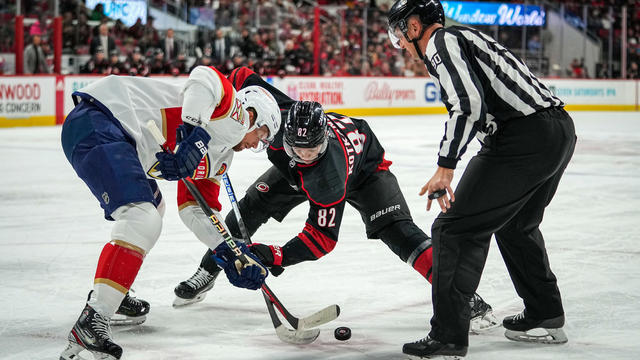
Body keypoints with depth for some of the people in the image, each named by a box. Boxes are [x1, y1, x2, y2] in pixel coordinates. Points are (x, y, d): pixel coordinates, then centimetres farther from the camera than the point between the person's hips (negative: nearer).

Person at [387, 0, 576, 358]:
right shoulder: (464, 37, 27)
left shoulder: (442, 41, -3)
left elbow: (468, 103, -19)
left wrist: (445, 168, -15)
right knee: (516, 226, 29)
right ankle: (546, 318, 37)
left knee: (456, 228, -5)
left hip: (525, 138, -10)